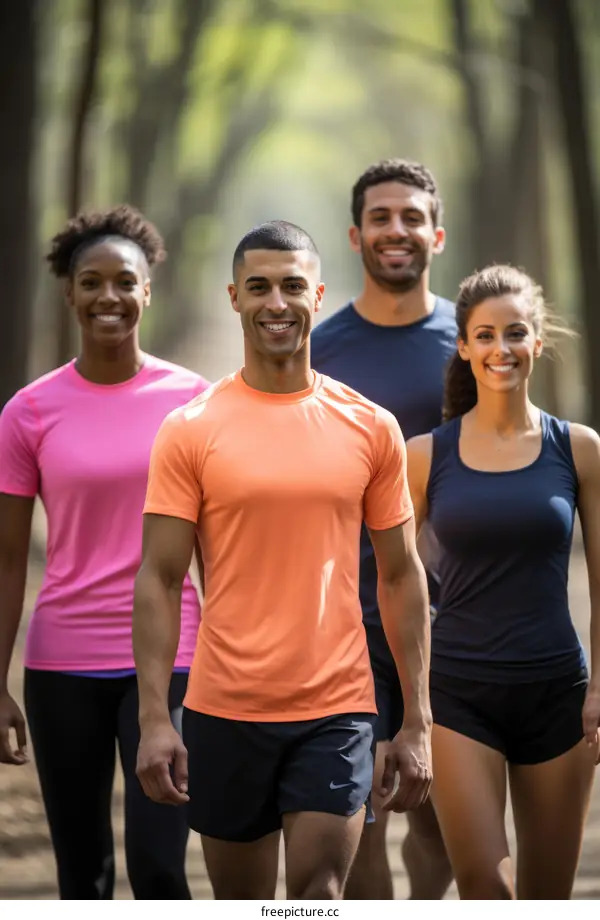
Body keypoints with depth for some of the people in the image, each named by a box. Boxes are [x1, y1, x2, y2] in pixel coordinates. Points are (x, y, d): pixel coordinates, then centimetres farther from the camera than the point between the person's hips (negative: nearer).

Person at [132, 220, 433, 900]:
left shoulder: (370, 429, 4)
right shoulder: (190, 430, -1)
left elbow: (401, 577, 8)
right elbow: (159, 580, -3)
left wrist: (418, 723, 4)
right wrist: (153, 719, -11)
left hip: (336, 713, 0)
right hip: (224, 710, 0)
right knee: (239, 905, 11)